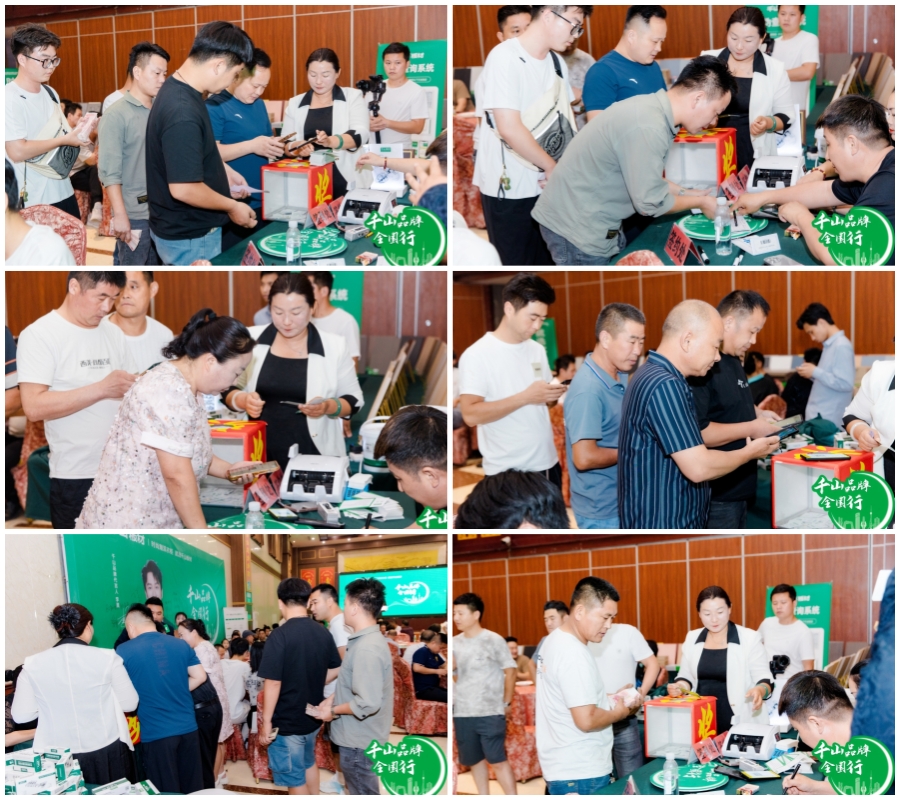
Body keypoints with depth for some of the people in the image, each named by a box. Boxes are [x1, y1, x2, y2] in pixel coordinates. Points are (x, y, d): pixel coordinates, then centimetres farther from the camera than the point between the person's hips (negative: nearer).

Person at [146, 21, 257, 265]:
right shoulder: (183, 113, -30)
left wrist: (223, 170, 12)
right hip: (189, 239, -10)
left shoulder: (177, 88, 2)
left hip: (182, 228, 10)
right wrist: (232, 207, -16)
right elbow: (183, 188, -29)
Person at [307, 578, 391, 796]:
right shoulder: (368, 640, 7)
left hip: (358, 740, -10)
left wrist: (334, 711, -16)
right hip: (358, 736, 10)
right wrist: (332, 699, 7)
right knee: (363, 792, 20)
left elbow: (368, 703, -30)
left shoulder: (366, 649, -26)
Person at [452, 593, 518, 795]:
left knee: (498, 760, -8)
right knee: (474, 760, 11)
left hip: (490, 712, -5)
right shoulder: (455, 643, 9)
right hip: (462, 713, 5)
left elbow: (510, 671, -2)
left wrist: (506, 703, 0)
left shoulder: (494, 640, -6)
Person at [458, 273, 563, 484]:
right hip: (507, 472, -7)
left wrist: (553, 396, -4)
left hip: (547, 464, 7)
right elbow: (471, 414, -20)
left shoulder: (537, 350, 11)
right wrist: (525, 397, -24)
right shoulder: (477, 355, -10)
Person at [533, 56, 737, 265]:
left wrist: (685, 193, 12)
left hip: (592, 222, 10)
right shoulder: (648, 127, -26)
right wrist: (700, 202, -6)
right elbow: (650, 202, -20)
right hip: (577, 228, -10)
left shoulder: (652, 108, 4)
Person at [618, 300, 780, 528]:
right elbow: (698, 467, -24)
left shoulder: (652, 376, 13)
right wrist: (749, 453, -7)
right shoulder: (664, 386, -21)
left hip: (670, 522, 11)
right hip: (662, 524, -11)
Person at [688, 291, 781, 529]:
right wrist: (751, 428, -21)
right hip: (716, 495, -10)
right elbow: (697, 432, -29)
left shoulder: (734, 361, 12)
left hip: (739, 488, 10)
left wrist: (757, 413, 10)